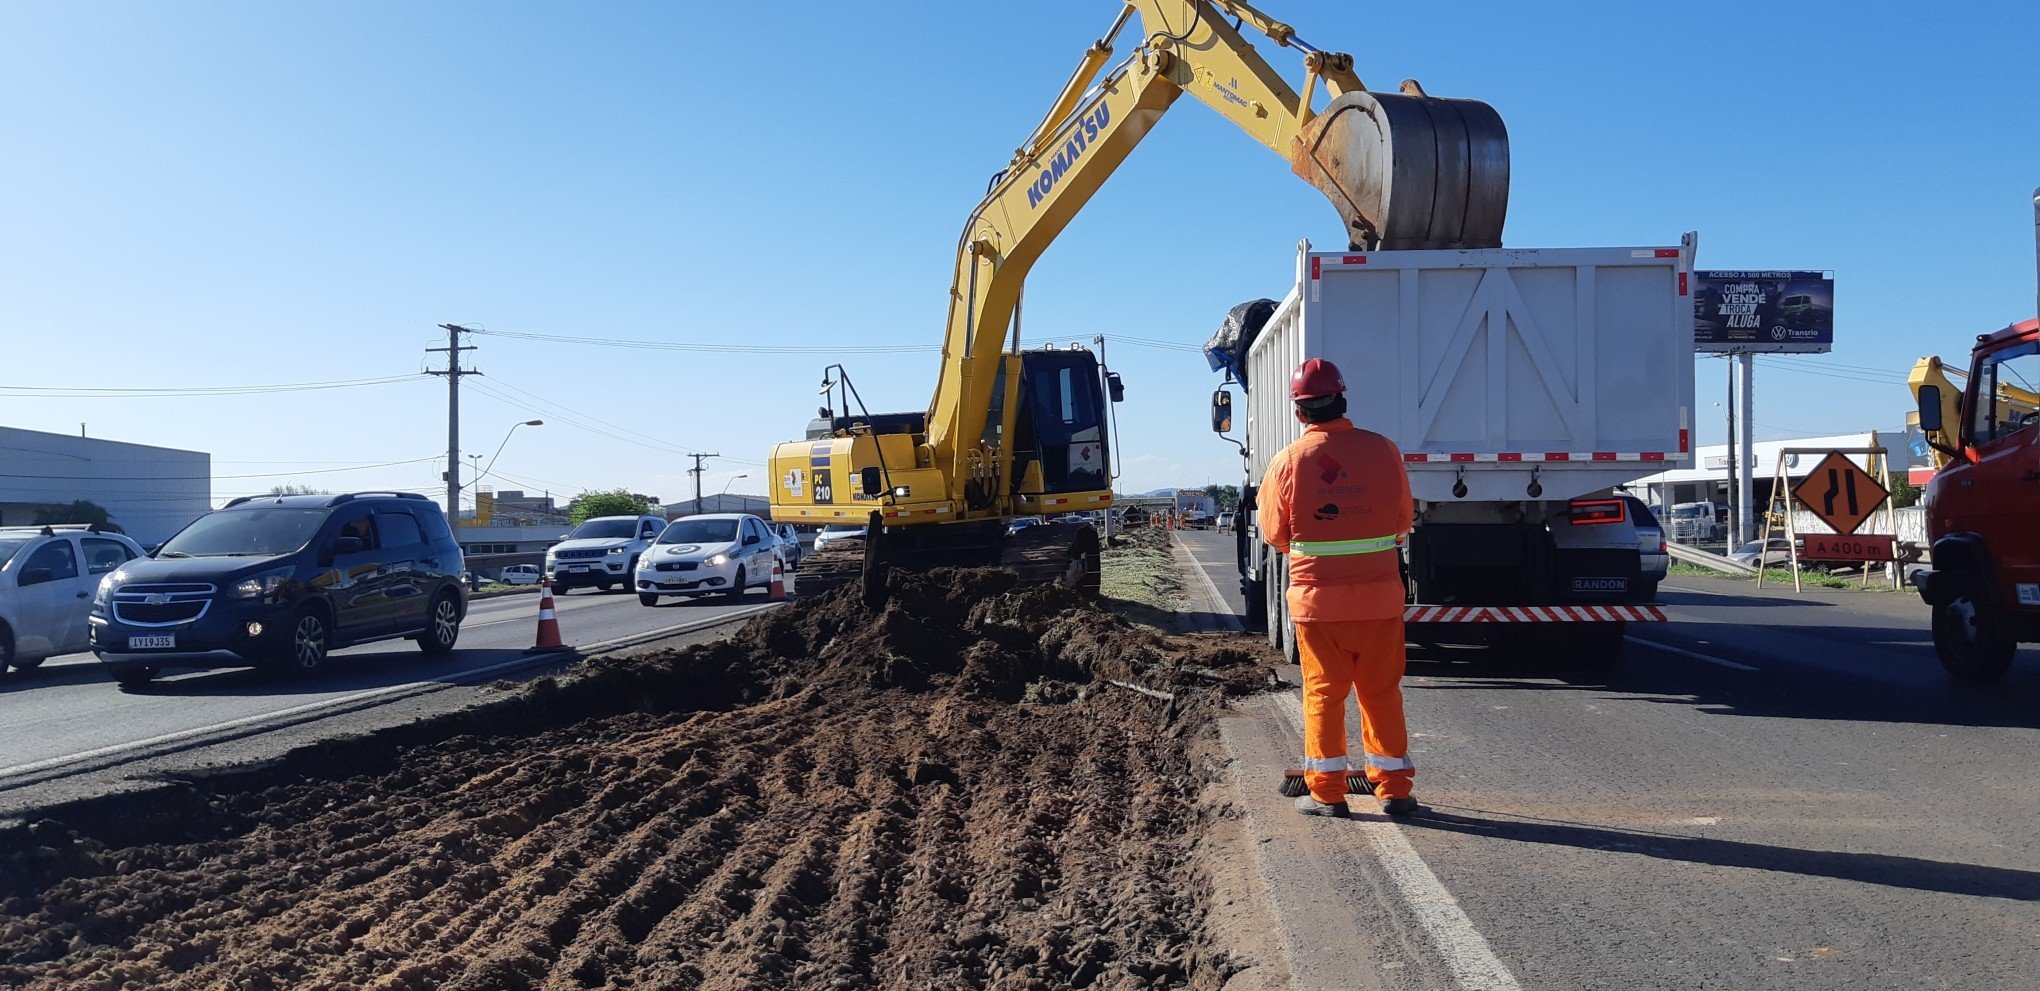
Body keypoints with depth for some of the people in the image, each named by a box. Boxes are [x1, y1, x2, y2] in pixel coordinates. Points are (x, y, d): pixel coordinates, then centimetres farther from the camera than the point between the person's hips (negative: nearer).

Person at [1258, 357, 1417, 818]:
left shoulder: (1288, 461, -7)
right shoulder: (1383, 450, -3)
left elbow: (1274, 534, 2)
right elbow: (1403, 521, 8)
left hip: (1316, 598, -1)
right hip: (1380, 597, 1)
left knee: (1322, 693, 8)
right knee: (1382, 692, 12)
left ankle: (1327, 792, 12)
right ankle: (1394, 788, 18)